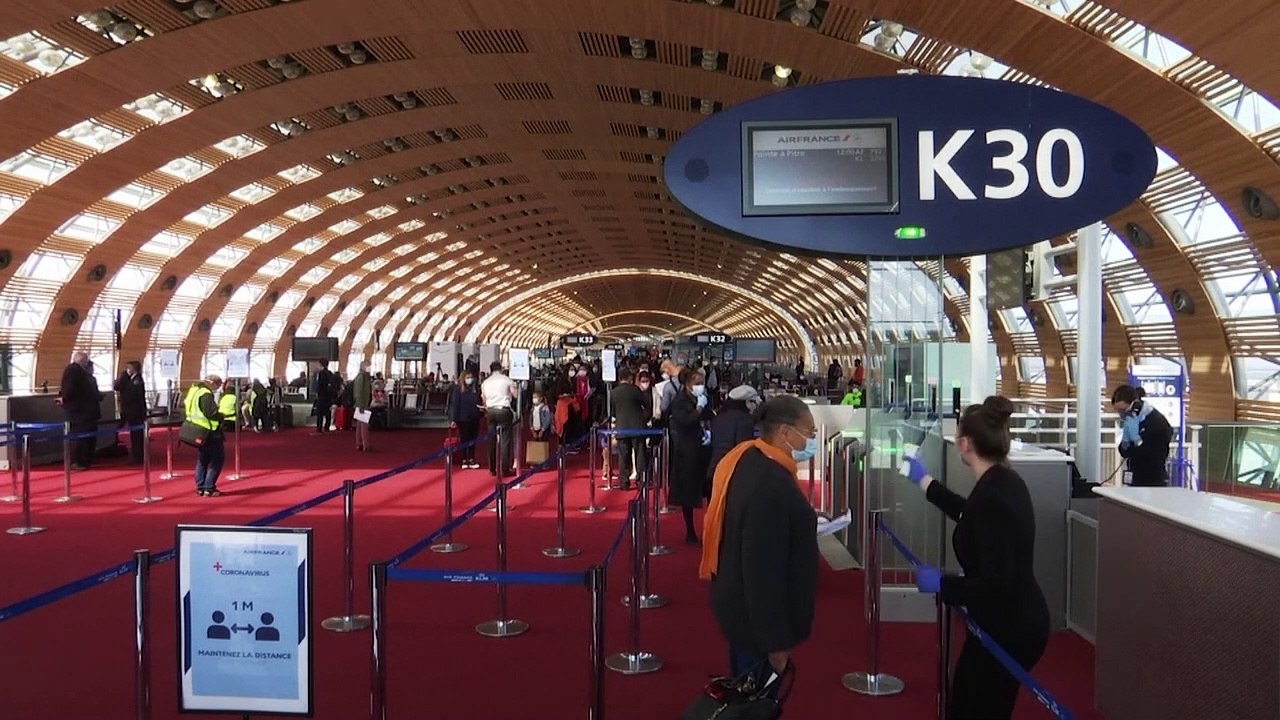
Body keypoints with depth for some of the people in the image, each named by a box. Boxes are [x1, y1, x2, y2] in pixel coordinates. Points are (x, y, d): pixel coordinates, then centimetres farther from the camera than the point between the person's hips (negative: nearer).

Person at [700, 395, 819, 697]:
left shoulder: (748, 459, -1)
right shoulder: (770, 483, -30)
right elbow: (764, 569, -28)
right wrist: (776, 640, -22)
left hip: (740, 606, 9)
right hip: (758, 616, -9)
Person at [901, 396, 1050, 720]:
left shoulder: (992, 495, -28)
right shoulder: (1006, 482, 2)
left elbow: (996, 585, -30)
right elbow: (973, 515, 24)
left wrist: (940, 583, -17)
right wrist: (924, 481, 31)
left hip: (1007, 630, -9)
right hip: (1016, 622, 9)